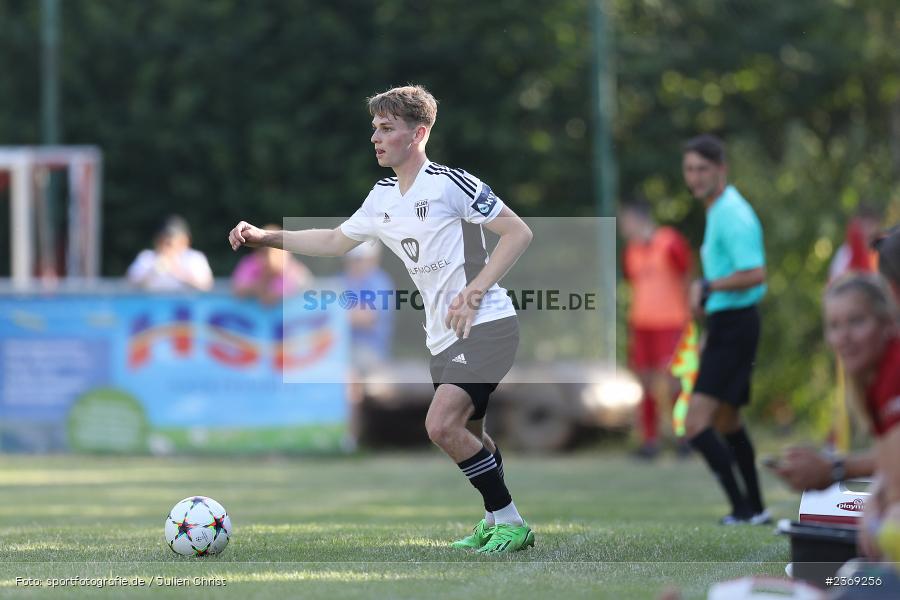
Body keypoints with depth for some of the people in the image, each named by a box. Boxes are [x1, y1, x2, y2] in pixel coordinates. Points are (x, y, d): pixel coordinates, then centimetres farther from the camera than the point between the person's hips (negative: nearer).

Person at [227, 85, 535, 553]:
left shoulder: (450, 183, -13)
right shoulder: (383, 198, 12)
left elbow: (518, 233, -12)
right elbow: (335, 241, 25)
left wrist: (474, 292, -18)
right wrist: (264, 237, 16)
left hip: (485, 325, -9)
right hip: (443, 336, 9)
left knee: (441, 425, -20)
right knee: (466, 436, 13)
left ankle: (510, 523, -9)